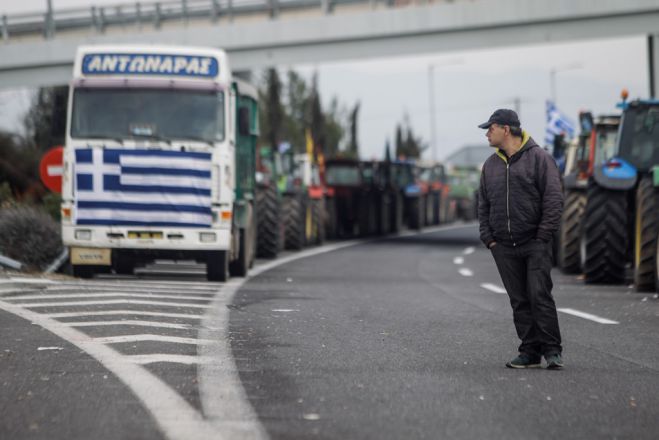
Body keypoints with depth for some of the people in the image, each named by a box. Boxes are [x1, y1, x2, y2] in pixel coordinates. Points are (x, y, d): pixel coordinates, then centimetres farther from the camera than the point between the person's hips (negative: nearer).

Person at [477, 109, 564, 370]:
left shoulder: (538, 158, -3)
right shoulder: (491, 165, 14)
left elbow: (554, 201, -7)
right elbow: (483, 205, 19)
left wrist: (543, 237, -12)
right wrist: (488, 238, 7)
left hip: (535, 244, -5)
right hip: (503, 248, 5)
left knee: (540, 295, -11)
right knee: (519, 301, 5)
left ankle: (552, 350, -6)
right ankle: (530, 351, 8)